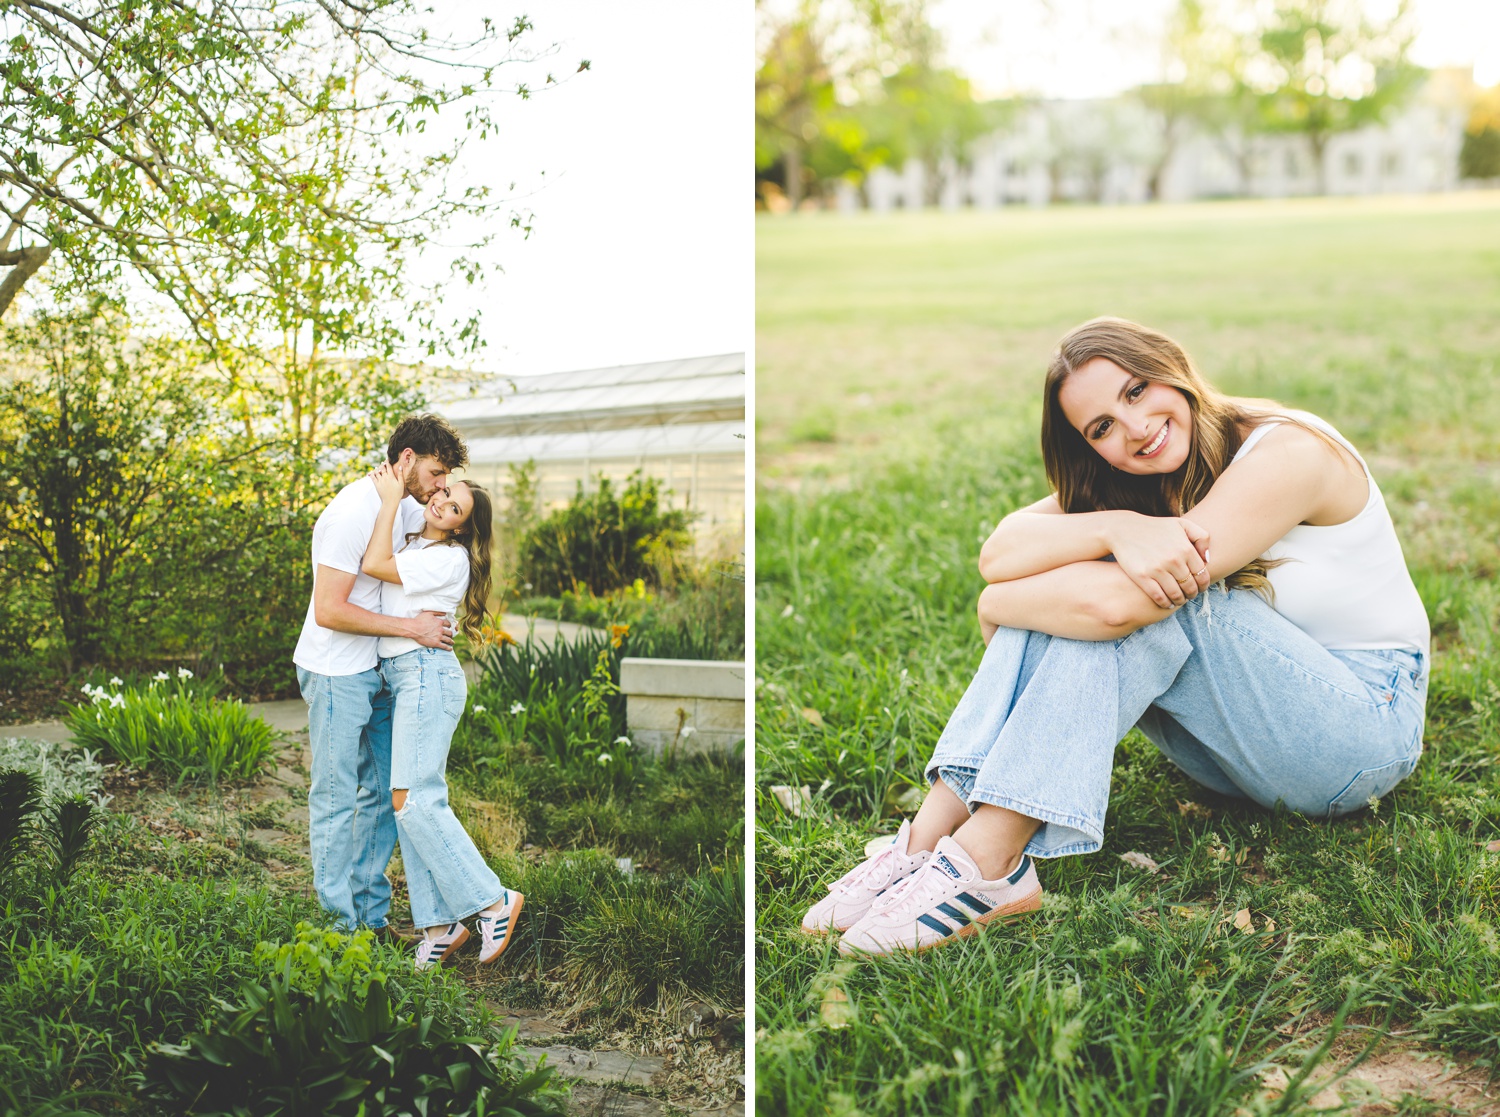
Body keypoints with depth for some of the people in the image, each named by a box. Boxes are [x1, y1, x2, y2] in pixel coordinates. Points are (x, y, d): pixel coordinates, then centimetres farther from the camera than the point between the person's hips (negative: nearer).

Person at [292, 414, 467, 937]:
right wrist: (411, 628, -20)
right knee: (337, 796, -2)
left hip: (377, 671, 9)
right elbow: (330, 611, -24)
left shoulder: (406, 508, 5)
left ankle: (372, 915, 20)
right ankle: (340, 924, 5)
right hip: (336, 673, -9)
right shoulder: (353, 513, -21)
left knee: (384, 791, 11)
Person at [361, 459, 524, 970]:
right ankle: (441, 923, 4)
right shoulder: (410, 542, 17)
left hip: (426, 674, -9)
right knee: (413, 801, 3)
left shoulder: (449, 559, -10)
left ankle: (492, 900, -8)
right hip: (400, 678, 9)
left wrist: (391, 499, -10)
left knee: (412, 799, -15)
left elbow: (374, 564, -15)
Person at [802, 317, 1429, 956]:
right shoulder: (1129, 482, 1)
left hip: (1366, 722, -6)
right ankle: (933, 830, -25)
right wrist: (1114, 528, -36)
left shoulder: (1288, 451, -21)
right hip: (1242, 730, 6)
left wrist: (997, 608, -14)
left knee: (1141, 596, -29)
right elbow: (1000, 554, -17)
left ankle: (986, 858, -34)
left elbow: (1116, 601, -31)